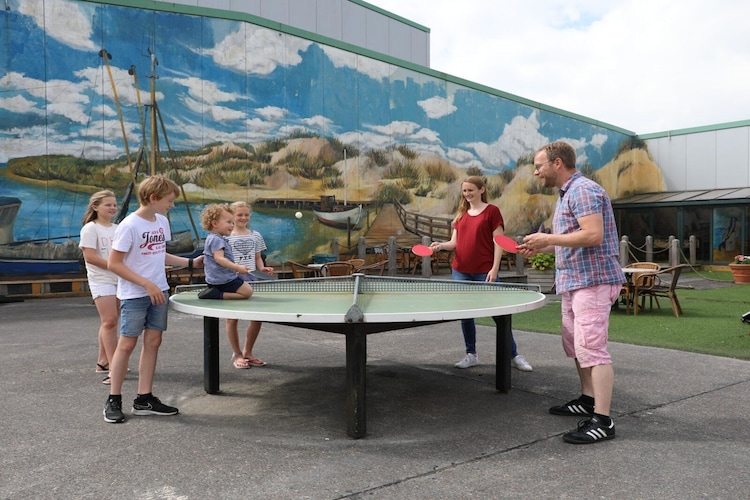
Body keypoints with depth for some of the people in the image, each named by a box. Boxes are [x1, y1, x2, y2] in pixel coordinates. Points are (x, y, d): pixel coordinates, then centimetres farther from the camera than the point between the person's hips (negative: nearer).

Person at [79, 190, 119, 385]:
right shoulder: (90, 228, -7)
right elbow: (90, 256, -14)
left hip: (119, 280, 6)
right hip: (101, 280, -6)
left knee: (109, 322, 11)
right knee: (109, 321, -13)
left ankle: (103, 362, 20)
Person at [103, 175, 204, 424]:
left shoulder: (162, 222, 6)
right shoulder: (129, 225, -16)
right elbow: (113, 264, -16)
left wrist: (191, 262, 13)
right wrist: (147, 284, -19)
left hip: (158, 292, 7)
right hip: (134, 295, -7)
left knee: (153, 342, 7)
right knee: (127, 344, 0)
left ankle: (144, 399, 15)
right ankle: (113, 401, 13)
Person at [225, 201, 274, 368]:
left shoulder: (255, 236, 11)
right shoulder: (226, 237, -2)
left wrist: (262, 268, -2)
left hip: (251, 280, 4)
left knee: (257, 317, 4)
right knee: (233, 318, 4)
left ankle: (247, 352, 21)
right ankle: (237, 354, 18)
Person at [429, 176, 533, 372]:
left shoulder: (492, 211, -2)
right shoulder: (461, 214, 13)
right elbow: (455, 242, 13)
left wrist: (495, 268, -13)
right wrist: (440, 245, -8)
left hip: (484, 272, -5)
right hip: (460, 272, 5)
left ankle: (514, 355, 12)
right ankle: (471, 355, 21)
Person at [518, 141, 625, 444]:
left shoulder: (583, 190, -13)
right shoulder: (567, 194, 19)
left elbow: (593, 235, -24)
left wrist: (548, 238, -19)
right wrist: (539, 248, 12)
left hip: (593, 281, -11)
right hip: (574, 282, 11)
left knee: (590, 347, -13)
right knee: (574, 345, 17)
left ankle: (602, 421, -9)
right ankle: (588, 400, 29)